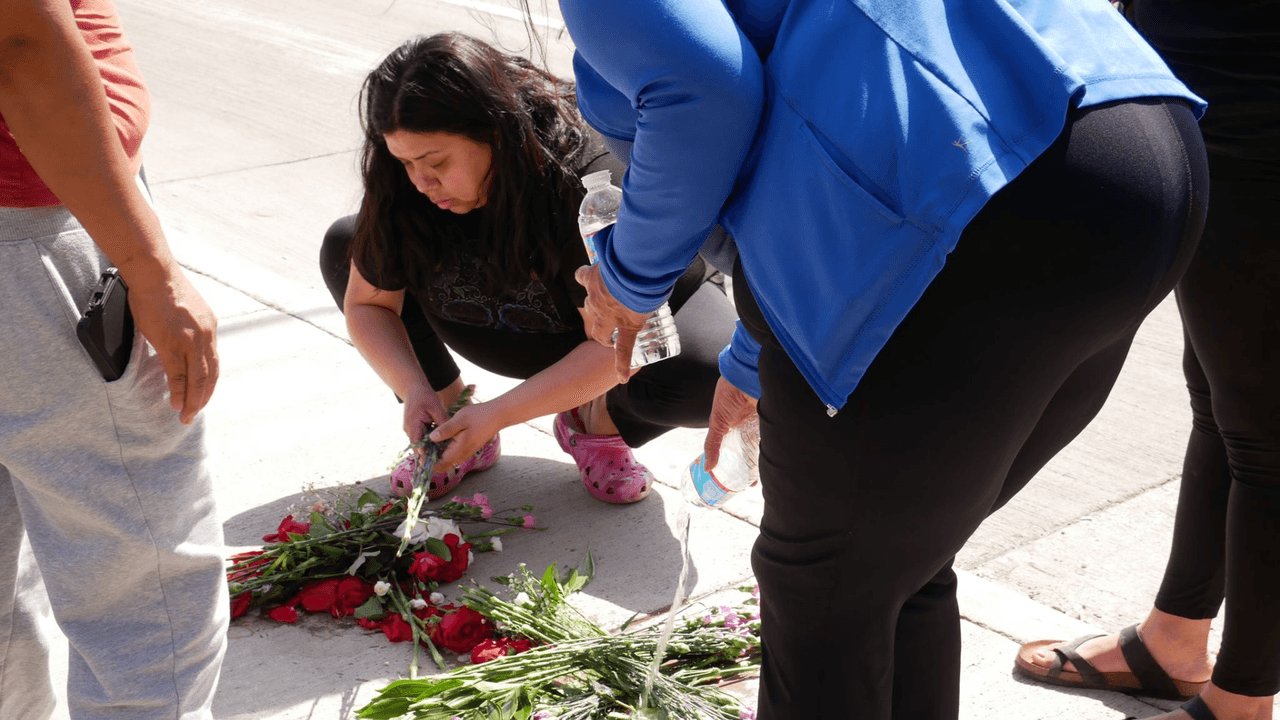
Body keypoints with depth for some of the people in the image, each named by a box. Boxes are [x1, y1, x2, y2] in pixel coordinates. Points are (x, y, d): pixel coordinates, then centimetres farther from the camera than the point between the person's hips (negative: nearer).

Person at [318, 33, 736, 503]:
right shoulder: (404, 181, -21)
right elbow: (368, 304, -10)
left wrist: (497, 414, -37)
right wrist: (413, 388, -29)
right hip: (519, 336, 5)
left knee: (718, 376, -39)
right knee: (342, 247, -9)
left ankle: (595, 422, -4)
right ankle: (454, 424, -1)